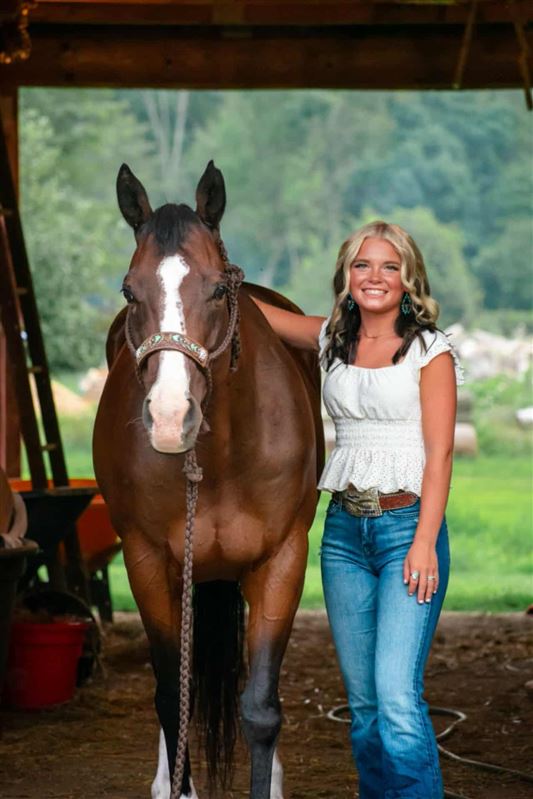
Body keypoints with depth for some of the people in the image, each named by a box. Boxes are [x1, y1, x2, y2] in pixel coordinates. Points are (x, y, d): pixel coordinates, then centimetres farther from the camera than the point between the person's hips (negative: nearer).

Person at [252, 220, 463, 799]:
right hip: (344, 531, 5)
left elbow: (439, 452, -8)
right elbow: (252, 312, 23)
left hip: (406, 526, -5)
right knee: (362, 701, 7)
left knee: (397, 696, -16)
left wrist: (424, 542, -16)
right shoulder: (333, 341, 12)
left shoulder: (430, 351, -2)